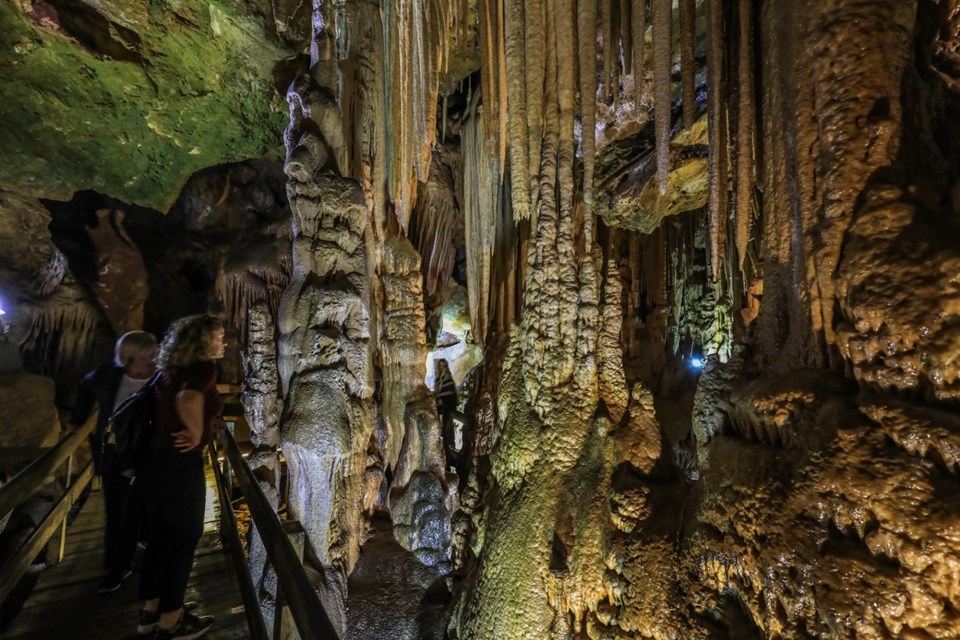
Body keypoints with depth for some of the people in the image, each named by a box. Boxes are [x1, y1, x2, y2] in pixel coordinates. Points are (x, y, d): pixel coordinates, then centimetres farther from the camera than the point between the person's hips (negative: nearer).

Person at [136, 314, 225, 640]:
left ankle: (151, 611, 36)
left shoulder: (173, 372, 11)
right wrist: (197, 435, -18)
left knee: (160, 538, 21)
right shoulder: (204, 368, -16)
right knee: (184, 540, 8)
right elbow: (187, 400, -33)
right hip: (180, 465, -8)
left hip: (156, 461, 9)